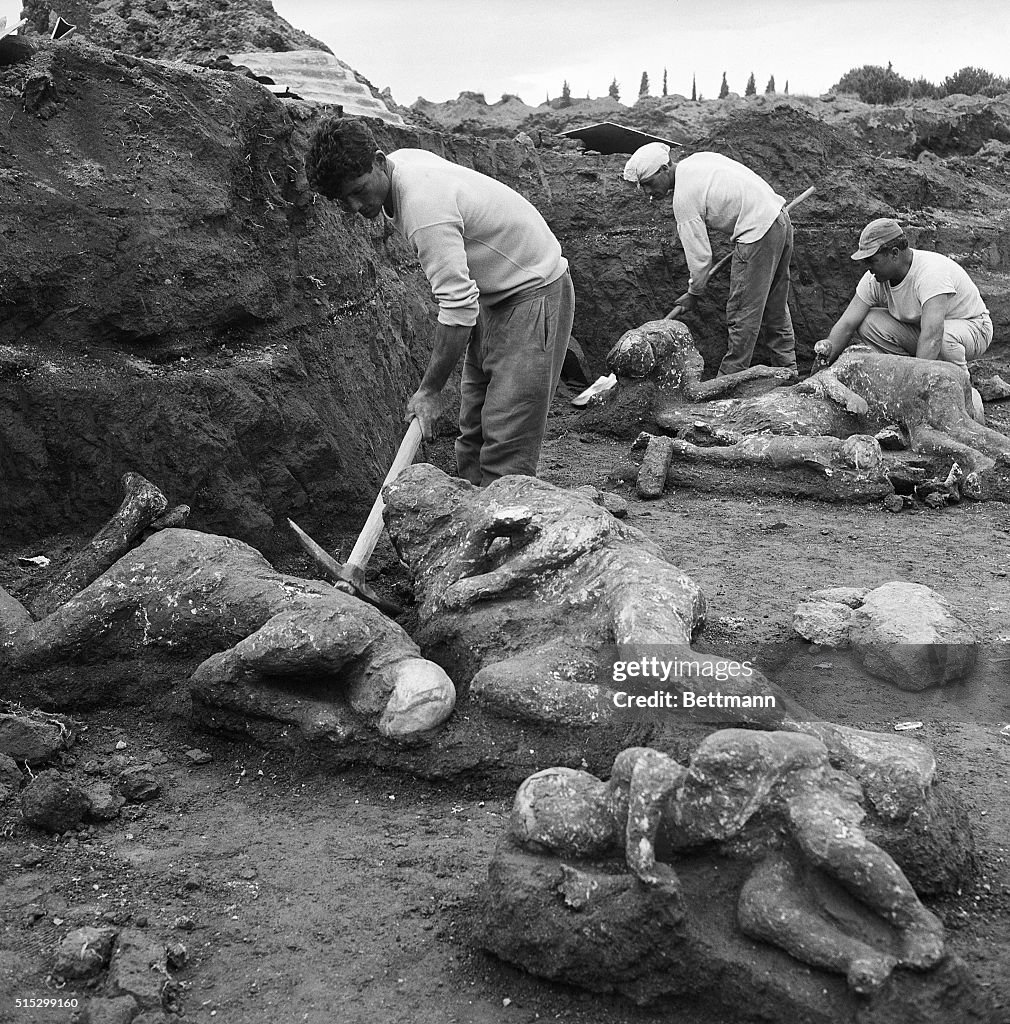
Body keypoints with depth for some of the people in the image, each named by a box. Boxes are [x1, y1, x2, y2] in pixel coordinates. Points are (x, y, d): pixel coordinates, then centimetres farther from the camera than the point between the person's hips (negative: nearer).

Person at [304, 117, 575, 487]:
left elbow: (458, 308, -31)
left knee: (506, 445, -14)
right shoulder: (402, 160, -1)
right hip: (494, 293, 10)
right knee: (473, 431, 10)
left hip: (534, 293, -10)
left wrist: (430, 390, -23)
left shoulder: (425, 208, -30)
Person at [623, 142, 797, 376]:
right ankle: (786, 368, 29)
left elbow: (700, 254, -11)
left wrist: (693, 293, 3)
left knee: (743, 312, -2)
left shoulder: (684, 199, -16)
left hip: (757, 234, -10)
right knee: (775, 305, 19)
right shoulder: (699, 159, 9)